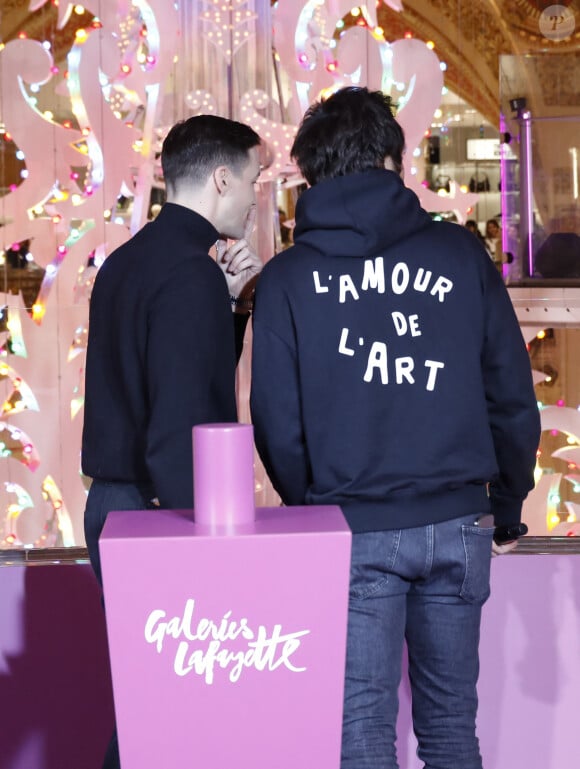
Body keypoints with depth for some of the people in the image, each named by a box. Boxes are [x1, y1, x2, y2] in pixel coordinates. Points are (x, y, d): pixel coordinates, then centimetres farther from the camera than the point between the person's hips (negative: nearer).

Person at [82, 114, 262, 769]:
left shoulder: (125, 263, 14)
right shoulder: (192, 272, -16)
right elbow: (182, 423, -22)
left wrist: (230, 304, 9)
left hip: (112, 504, 9)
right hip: (162, 511, -9)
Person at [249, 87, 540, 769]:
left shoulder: (287, 278, -2)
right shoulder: (460, 254, 1)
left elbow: (278, 424, -3)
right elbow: (513, 397, 2)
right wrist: (506, 509, 15)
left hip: (353, 532, -2)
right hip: (457, 525, 2)